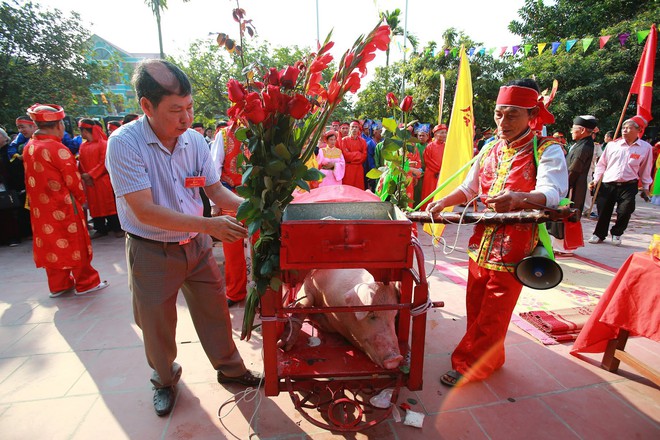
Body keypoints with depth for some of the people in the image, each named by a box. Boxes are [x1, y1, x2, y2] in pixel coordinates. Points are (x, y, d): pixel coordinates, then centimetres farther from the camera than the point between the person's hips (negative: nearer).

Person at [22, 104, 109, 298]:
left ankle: (58, 285, 25)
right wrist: (81, 198, 3)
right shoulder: (58, 149, -18)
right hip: (64, 207, -7)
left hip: (41, 207, 7)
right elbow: (73, 180, -13)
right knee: (76, 243, 5)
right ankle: (86, 283, 14)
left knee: (50, 244, 15)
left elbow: (31, 178, 11)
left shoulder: (29, 148, 4)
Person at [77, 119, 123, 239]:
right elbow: (81, 164, 11)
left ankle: (116, 228, 3)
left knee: (109, 204, -2)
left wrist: (90, 175, -14)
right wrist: (83, 175, -5)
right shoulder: (83, 146, 12)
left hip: (103, 180, -6)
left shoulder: (103, 143, -5)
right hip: (90, 183, 6)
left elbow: (104, 163, -12)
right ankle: (100, 229, 18)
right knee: (94, 205, 9)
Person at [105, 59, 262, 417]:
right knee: (158, 326, 16)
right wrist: (209, 225, -33)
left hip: (196, 246, 4)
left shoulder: (194, 140, -6)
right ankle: (165, 380, 45)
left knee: (215, 311, 16)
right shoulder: (124, 144, -20)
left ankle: (230, 368, 40)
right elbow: (145, 211, -26)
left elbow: (215, 189, 2)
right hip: (151, 253, -3)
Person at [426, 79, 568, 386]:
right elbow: (469, 188, 19)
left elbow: (552, 193, -25)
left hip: (513, 248, -6)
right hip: (481, 242, 6)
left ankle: (469, 365, 22)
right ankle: (489, 358, 36)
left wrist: (518, 198, -45)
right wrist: (444, 202, 1)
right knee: (475, 306, 15)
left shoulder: (547, 150, -7)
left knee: (492, 314, 6)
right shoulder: (490, 149, 11)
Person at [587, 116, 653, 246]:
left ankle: (616, 234, 25)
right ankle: (599, 234, 22)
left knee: (624, 213, 0)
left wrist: (645, 187, 13)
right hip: (607, 185, 0)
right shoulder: (612, 144, 0)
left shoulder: (645, 147, 0)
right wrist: (595, 180, 1)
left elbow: (645, 169, 9)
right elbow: (602, 164, 8)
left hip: (628, 187, 0)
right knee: (603, 212, 4)